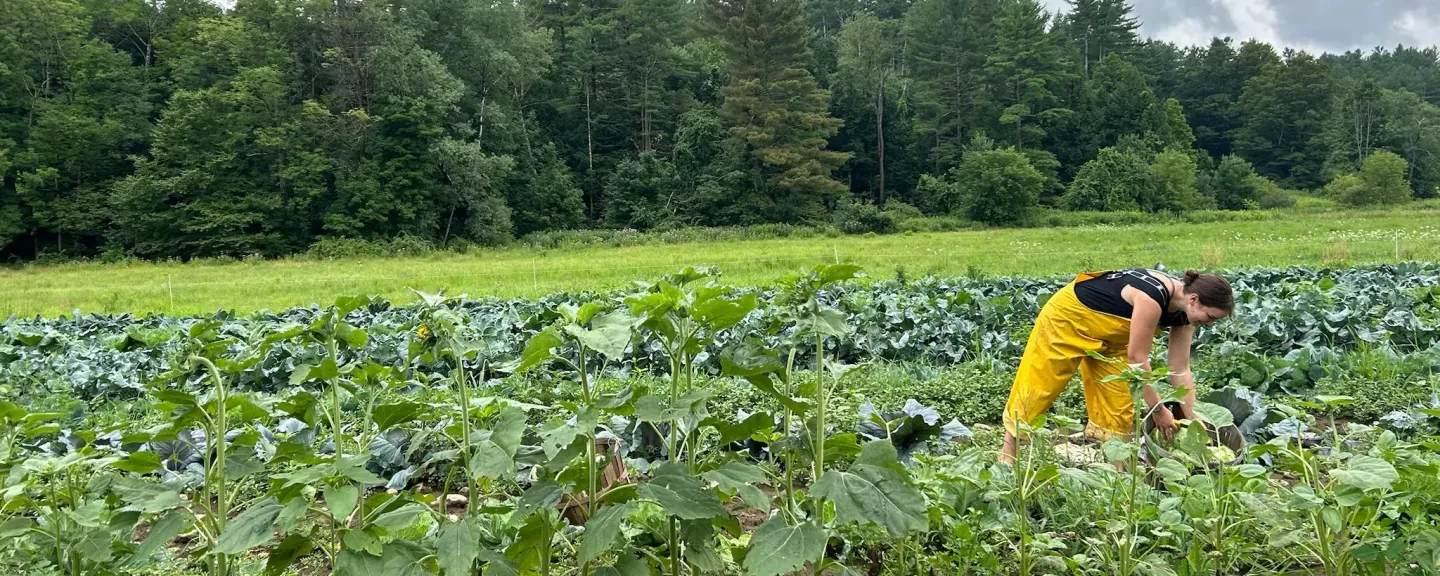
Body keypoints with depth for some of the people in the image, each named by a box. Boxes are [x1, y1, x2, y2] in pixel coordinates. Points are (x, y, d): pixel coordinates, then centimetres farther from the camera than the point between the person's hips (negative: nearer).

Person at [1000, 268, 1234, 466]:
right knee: (1037, 387, -1)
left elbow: (1180, 369, -4)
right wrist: (1159, 410, -23)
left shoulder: (1184, 313, -12)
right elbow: (1138, 359, -30)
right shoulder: (1152, 298, -36)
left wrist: (1191, 418, -6)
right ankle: (1007, 458, 11)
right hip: (1068, 315, -8)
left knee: (1119, 402, 4)